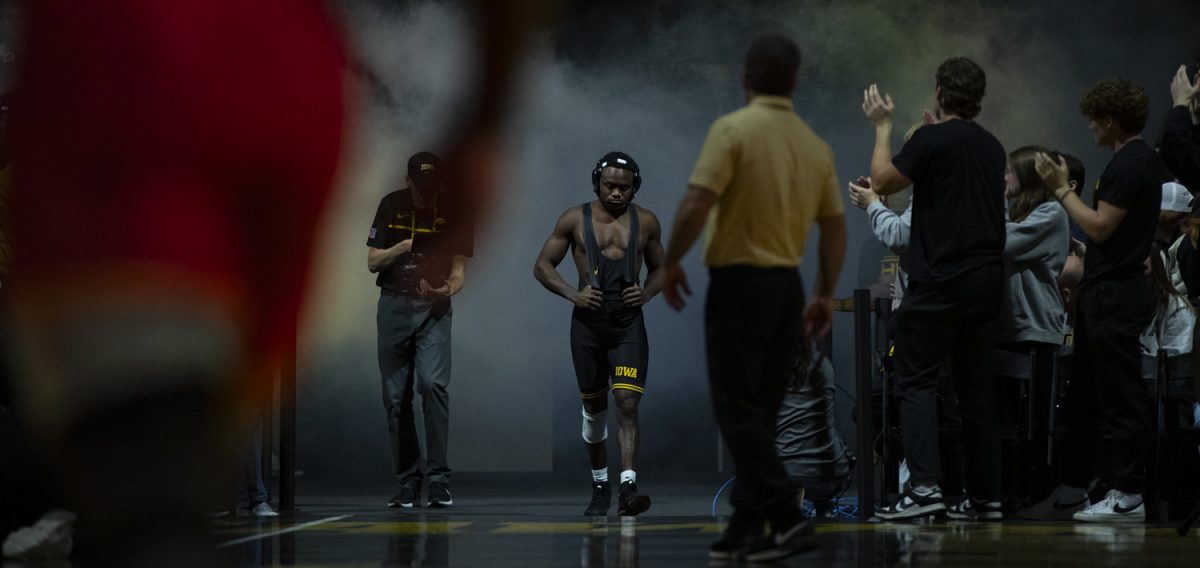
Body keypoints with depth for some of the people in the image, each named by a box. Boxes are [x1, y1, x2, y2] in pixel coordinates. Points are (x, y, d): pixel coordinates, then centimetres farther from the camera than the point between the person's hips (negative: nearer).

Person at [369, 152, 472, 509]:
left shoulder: (452, 211, -1)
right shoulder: (392, 206, 2)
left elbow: (458, 269, -1)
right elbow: (372, 262, 1)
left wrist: (447, 290, -24)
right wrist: (405, 246, -17)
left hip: (433, 308, -2)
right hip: (394, 306, 2)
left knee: (433, 385, -20)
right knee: (396, 398, 1)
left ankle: (438, 479, -16)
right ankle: (407, 483, 9)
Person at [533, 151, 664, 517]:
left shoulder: (646, 222, 5)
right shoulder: (574, 220, 1)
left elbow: (659, 269, 17)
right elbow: (542, 266, 4)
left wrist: (646, 293, -5)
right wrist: (573, 294, -11)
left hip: (629, 325, 0)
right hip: (588, 324, 0)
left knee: (627, 403, -15)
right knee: (594, 406, 10)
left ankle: (628, 488, -22)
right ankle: (600, 484, 26)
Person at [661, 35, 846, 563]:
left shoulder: (733, 128, -12)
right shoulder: (815, 144, 9)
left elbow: (696, 204, -19)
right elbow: (835, 227, 11)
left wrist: (672, 262, -5)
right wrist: (826, 294, 18)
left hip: (739, 282, -7)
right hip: (788, 285, 7)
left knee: (737, 410, -5)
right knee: (759, 412, 12)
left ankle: (786, 517, -15)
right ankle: (746, 527, 12)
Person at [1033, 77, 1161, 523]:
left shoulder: (1129, 164, -16)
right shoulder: (1139, 159, 15)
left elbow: (1100, 225, -20)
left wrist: (1061, 188, -13)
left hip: (1115, 294, -11)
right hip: (1107, 289, 11)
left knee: (1119, 395, -8)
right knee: (1086, 390, 15)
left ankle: (1128, 495, -6)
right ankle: (1074, 482, 23)